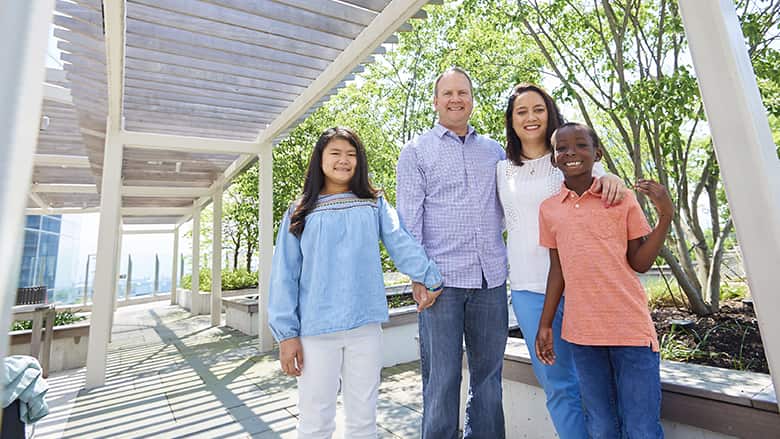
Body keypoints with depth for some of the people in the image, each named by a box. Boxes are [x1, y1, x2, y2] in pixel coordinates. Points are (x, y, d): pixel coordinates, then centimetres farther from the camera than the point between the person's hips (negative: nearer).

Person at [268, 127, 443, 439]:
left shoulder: (374, 205, 7)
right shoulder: (301, 212, 4)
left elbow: (402, 244, -7)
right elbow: (285, 276, 1)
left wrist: (431, 278, -22)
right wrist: (287, 333, -4)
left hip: (366, 326, 1)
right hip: (316, 330, 0)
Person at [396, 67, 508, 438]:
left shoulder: (494, 150, 16)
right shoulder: (416, 152, 4)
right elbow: (408, 220, -3)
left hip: (491, 279, 4)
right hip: (442, 280, -3)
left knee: (489, 373, 15)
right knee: (442, 377, 4)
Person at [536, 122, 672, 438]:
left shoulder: (623, 198, 0)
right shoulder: (549, 209, 4)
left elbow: (640, 263, 0)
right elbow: (558, 269, 8)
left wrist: (665, 215, -10)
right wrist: (545, 325, 8)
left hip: (631, 328, -1)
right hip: (581, 332, 2)